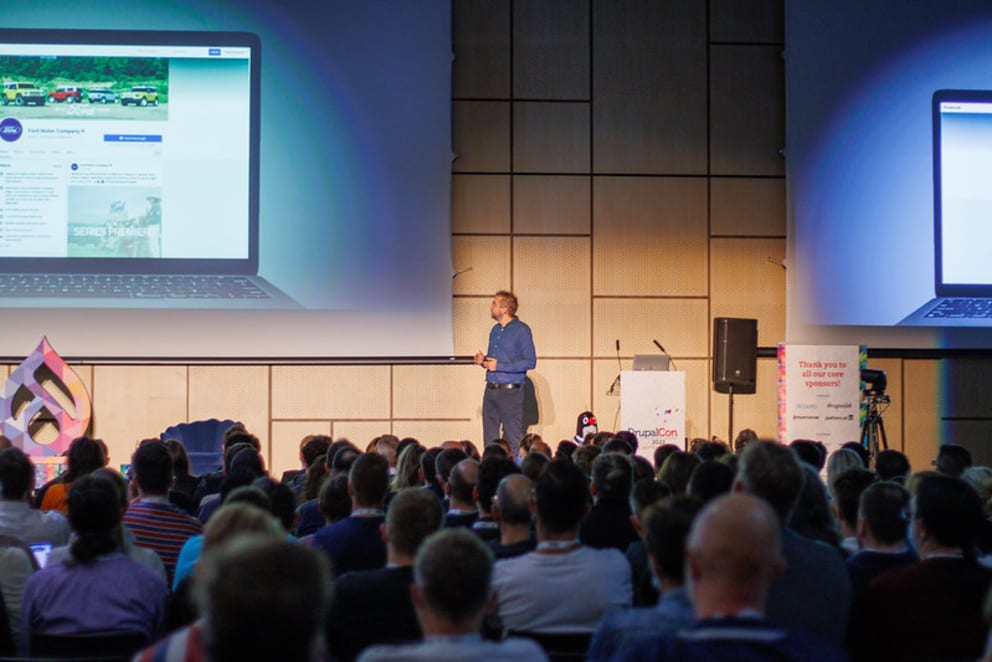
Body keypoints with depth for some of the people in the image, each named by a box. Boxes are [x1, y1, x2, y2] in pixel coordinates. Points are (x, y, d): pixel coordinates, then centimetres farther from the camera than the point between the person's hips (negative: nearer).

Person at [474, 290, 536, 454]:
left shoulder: (521, 330, -8)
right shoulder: (495, 330, 15)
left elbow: (530, 362, -14)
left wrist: (499, 366, -17)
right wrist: (483, 360, 2)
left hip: (510, 391, -7)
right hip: (491, 390, 7)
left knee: (513, 440, -2)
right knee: (489, 438, 10)